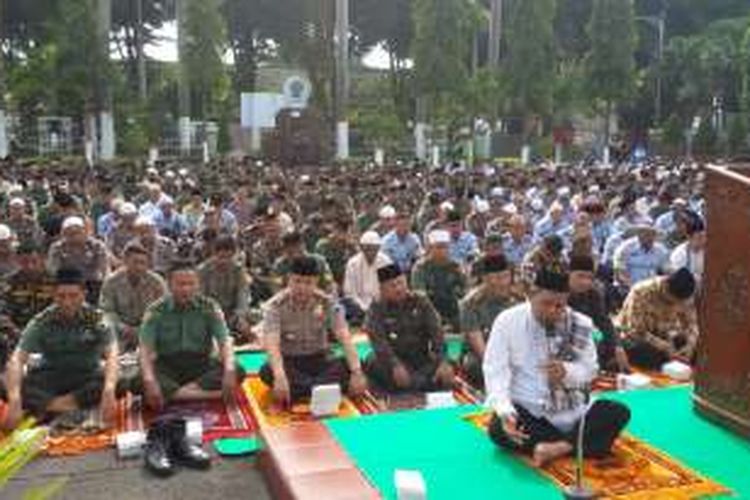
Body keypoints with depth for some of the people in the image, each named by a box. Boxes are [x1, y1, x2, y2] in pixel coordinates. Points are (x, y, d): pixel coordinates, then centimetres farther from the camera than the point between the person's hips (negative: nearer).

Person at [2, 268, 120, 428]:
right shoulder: (42, 321, -11)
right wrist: (14, 400, -37)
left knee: (121, 382, -33)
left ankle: (46, 406, -25)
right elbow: (17, 359, -20)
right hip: (50, 379, 0)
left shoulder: (95, 318, -13)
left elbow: (111, 355, -25)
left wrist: (109, 392, -44)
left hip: (87, 378, 0)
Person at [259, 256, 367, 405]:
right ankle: (324, 389, -33)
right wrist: (280, 377, -47)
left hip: (319, 360, 2)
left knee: (349, 364, -27)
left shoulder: (327, 303, -10)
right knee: (267, 371, -35)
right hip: (289, 362, -2)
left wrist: (357, 372, -34)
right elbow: (272, 344, -29)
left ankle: (297, 389, -31)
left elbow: (345, 338, -19)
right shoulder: (275, 306, -16)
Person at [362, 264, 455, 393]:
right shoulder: (377, 308, -4)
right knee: (373, 364, -33)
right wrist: (395, 365, -35)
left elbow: (436, 332, -7)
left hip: (421, 359, 2)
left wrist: (442, 362, -24)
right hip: (393, 360, -1)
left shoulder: (421, 302, 2)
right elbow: (378, 342, -18)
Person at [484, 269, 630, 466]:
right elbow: (495, 370, -13)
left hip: (571, 411, 2)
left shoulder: (580, 324, -2)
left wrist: (567, 372, -24)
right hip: (526, 411, -2)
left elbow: (590, 369, 1)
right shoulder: (508, 321, -8)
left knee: (619, 412, -17)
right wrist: (505, 411, -30)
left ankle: (560, 447, -27)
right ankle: (576, 443, -20)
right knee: (498, 430, -31)